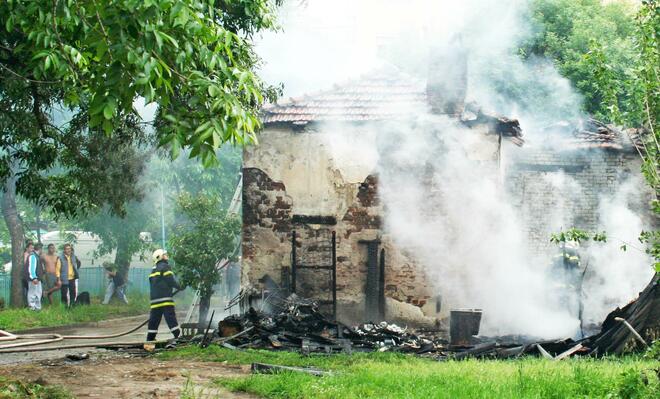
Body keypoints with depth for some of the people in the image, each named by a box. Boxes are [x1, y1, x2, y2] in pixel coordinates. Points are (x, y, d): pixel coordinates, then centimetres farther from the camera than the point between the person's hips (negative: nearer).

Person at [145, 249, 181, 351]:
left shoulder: (153, 270, 20)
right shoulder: (165, 267, -4)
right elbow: (171, 281, -11)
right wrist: (179, 286, 5)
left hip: (154, 299, 7)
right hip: (165, 299, -7)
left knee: (154, 320, 7)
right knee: (171, 318, -9)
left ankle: (149, 342, 7)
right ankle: (178, 336, -13)